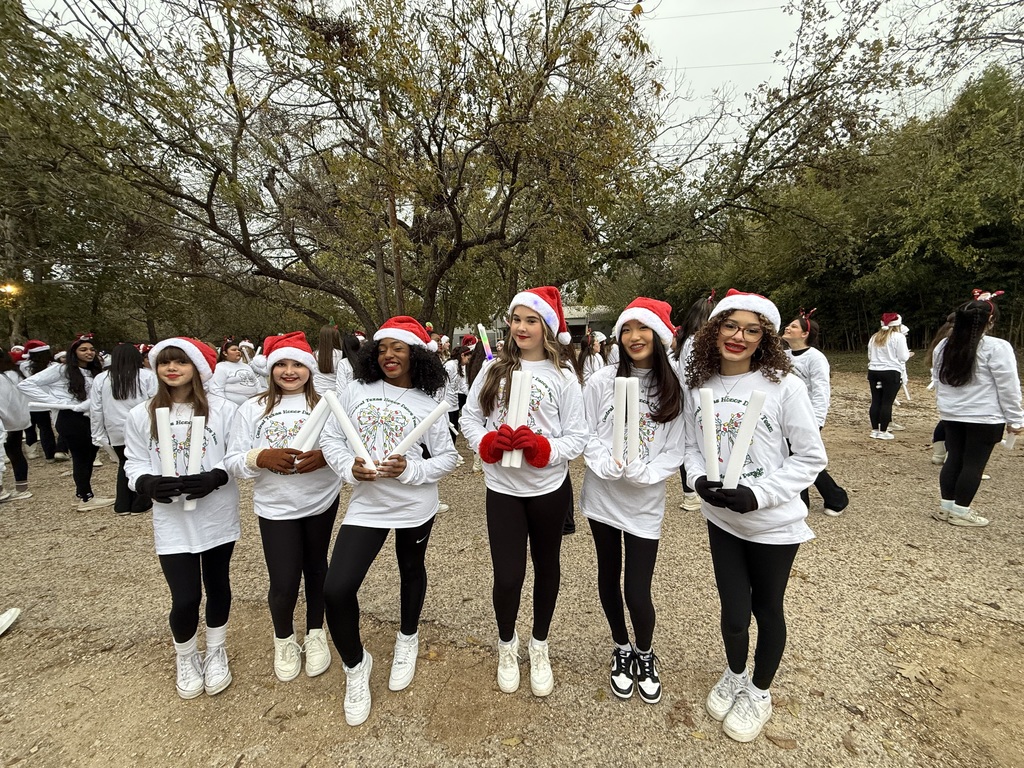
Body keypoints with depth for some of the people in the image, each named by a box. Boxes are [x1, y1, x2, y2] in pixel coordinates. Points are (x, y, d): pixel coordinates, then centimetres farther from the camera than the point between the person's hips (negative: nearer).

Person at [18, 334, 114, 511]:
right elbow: (25, 385, -8)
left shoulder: (95, 372, 12)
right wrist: (57, 402, -13)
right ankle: (86, 498, 12)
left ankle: (84, 494, 26)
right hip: (71, 420, -6)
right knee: (81, 457, 2)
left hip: (90, 420, 6)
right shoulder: (61, 370, -5)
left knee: (89, 458, 12)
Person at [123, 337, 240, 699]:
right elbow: (134, 465, 3)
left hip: (217, 516, 0)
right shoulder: (141, 415, -3)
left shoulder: (222, 409, -8)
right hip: (172, 521, 0)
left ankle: (216, 651, 42)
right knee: (185, 598, 1)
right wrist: (150, 485, -17)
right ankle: (186, 657, 34)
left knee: (218, 586, 17)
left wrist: (214, 477, -21)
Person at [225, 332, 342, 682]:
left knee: (315, 569, 17)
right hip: (275, 507, 0)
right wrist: (261, 457, -22)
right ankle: (284, 638, 32)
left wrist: (325, 456, -24)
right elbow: (233, 461, -3)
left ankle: (315, 634, 41)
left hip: (321, 502, 1)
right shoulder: (253, 408, -1)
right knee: (284, 582, -1)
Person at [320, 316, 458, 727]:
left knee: (412, 572, 21)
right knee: (336, 590, -7)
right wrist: (348, 468, -14)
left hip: (415, 505, 0)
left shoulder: (429, 403, -6)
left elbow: (447, 457, -5)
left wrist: (411, 470, -21)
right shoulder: (357, 391, -1)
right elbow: (330, 438, 4)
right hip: (365, 504, 1)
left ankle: (407, 640, 52)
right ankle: (356, 664, 23)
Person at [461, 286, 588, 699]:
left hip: (549, 487, 0)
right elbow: (469, 417, 3)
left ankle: (539, 645, 45)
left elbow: (578, 436, -8)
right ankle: (506, 644, 37)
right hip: (502, 487, 1)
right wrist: (488, 442, -15)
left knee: (546, 567, 18)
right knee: (507, 576, 4)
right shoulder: (494, 369, -1)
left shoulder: (563, 377, -7)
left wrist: (541, 447, -24)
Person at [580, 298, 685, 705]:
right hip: (602, 496, 1)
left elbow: (674, 453, -4)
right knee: (609, 577, 17)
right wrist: (608, 465, -20)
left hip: (645, 502, 0)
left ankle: (645, 654, 36)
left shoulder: (673, 390, -4)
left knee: (637, 592, 2)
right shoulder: (602, 381, -6)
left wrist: (641, 473, -19)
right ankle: (621, 649, 44)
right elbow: (586, 435, -5)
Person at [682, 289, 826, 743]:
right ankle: (734, 677, 45)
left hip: (774, 523, -2)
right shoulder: (698, 386, -4)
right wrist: (699, 479, -14)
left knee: (767, 609, 17)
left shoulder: (784, 386, -15)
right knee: (734, 610, 11)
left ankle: (759, 693, 44)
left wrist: (757, 493, -21)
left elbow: (811, 457, -10)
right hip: (721, 519, 3)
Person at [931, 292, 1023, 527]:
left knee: (954, 459, 13)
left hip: (951, 415, 5)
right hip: (984, 418, -5)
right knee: (974, 464, 3)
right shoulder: (996, 347, -13)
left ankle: (945, 506, 18)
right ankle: (960, 511, 10)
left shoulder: (944, 346, 5)